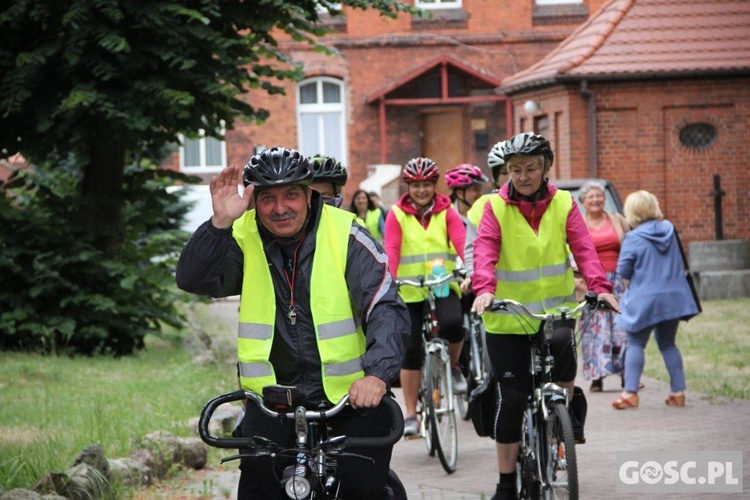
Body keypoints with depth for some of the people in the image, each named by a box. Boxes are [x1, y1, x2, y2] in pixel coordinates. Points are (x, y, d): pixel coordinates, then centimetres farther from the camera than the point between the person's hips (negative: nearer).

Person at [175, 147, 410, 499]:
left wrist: (378, 373, -29)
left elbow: (386, 308, -13)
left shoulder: (347, 238, -7)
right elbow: (193, 280, -14)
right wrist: (220, 223, -29)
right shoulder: (243, 239, -1)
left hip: (352, 395, -1)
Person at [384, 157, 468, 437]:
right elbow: (391, 249, -11)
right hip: (409, 290, 0)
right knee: (411, 352, -1)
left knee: (452, 324, -30)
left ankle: (453, 366, 2)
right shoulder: (397, 214, 2)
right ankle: (411, 414, 11)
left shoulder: (446, 212, 4)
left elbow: (462, 241, -11)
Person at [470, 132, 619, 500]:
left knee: (561, 344, -32)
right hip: (507, 316, -1)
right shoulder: (496, 207, -3)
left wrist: (599, 286, -27)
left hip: (554, 307, 1)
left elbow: (582, 247, -10)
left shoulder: (563, 204, 2)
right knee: (512, 397, -1)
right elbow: (485, 249, -18)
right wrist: (484, 288, -37)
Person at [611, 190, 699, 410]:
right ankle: (678, 391, 10)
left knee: (635, 344, 4)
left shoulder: (633, 238, -12)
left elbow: (623, 271, -9)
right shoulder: (669, 230, 3)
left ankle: (630, 392, -4)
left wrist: (628, 287, 8)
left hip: (644, 300, -5)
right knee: (668, 344, 15)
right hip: (674, 297, 5)